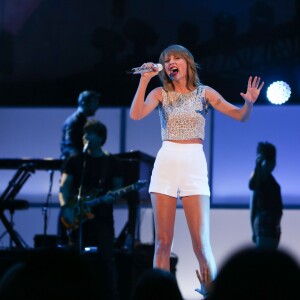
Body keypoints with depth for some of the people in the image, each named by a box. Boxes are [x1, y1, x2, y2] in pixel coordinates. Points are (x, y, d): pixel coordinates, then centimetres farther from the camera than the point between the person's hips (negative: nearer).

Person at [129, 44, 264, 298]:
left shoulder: (204, 93, 7)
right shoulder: (160, 94, 8)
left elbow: (240, 116, 4)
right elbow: (136, 115, -9)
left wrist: (249, 102, -17)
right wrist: (144, 79, -10)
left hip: (194, 163, -1)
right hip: (166, 163, 1)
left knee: (201, 242, -11)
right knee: (163, 241, 0)